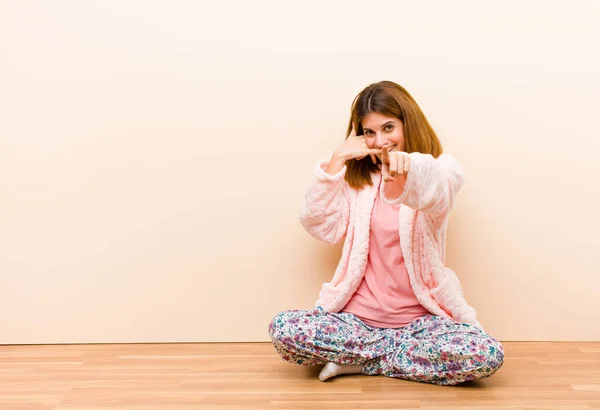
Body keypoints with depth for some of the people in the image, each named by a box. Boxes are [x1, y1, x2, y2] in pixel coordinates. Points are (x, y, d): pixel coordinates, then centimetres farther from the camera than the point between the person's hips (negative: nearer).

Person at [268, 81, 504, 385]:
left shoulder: (439, 169, -2)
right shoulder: (357, 177, 9)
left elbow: (436, 191, -29)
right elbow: (320, 227, -3)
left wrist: (407, 165, -52)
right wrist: (337, 160, -7)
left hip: (420, 319, -1)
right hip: (358, 316, 2)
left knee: (487, 355, -29)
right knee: (283, 330, -23)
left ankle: (359, 360, -10)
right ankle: (403, 353, -8)